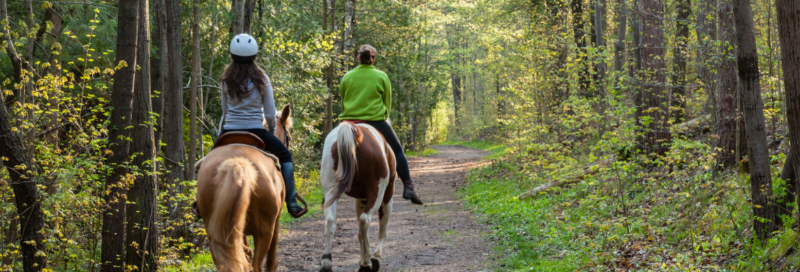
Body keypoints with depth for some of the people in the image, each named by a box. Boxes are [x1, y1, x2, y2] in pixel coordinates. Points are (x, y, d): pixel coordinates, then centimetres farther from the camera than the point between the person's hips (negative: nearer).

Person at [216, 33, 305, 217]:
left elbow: (225, 111, 8)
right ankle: (291, 204, 10)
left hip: (230, 131, 2)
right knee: (285, 156, 18)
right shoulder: (261, 79, -7)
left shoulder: (226, 79, -1)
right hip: (255, 130, -2)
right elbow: (270, 114, -5)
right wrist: (271, 130, 15)